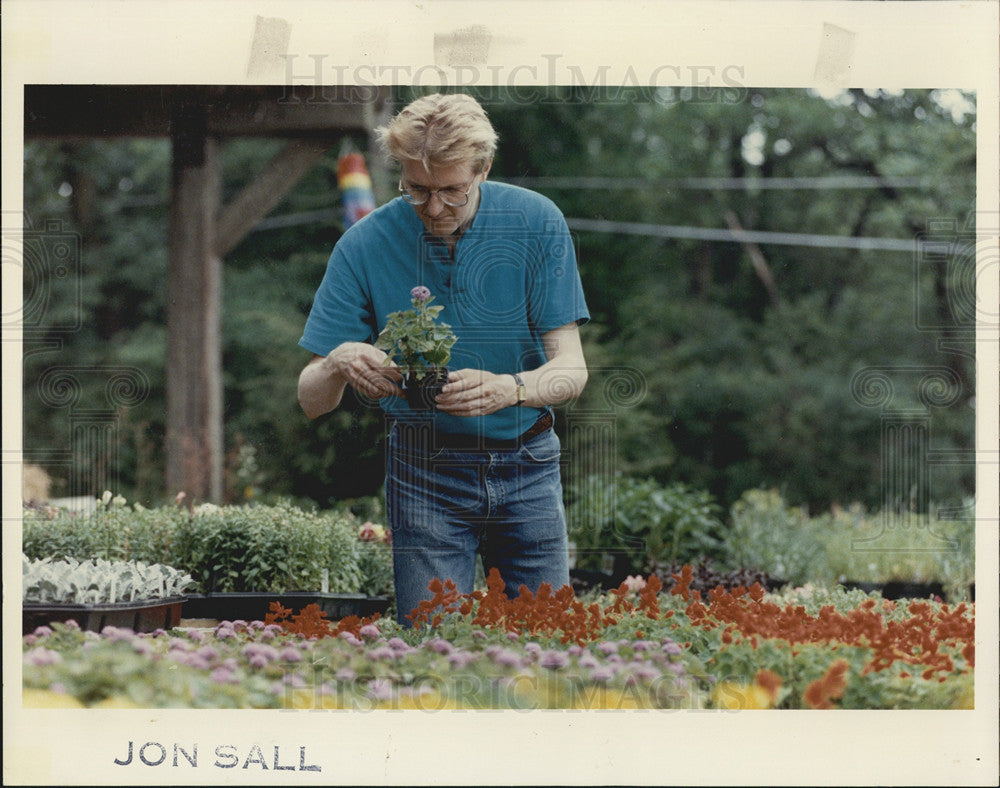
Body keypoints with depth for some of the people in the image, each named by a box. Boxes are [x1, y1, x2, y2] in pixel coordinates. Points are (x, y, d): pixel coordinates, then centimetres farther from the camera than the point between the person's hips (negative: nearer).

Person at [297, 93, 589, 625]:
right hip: (425, 475, -1)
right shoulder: (366, 245, -9)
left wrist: (509, 388, -32)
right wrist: (338, 365, -30)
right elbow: (311, 401, -7)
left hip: (527, 467, 1)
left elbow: (570, 369, -10)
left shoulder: (536, 222, -8)